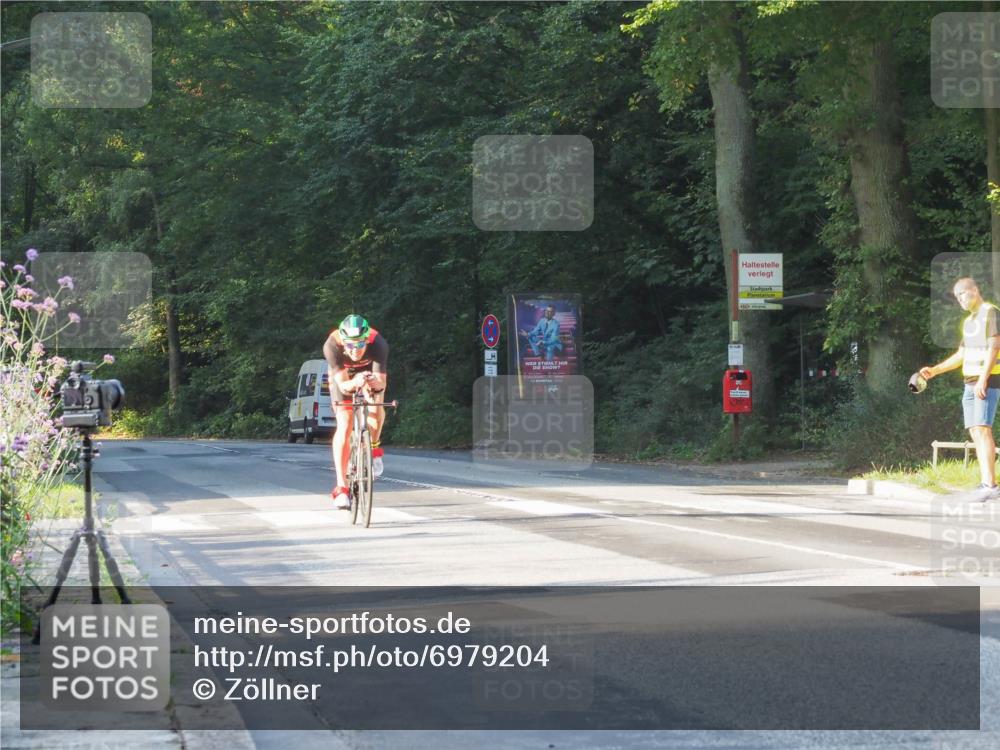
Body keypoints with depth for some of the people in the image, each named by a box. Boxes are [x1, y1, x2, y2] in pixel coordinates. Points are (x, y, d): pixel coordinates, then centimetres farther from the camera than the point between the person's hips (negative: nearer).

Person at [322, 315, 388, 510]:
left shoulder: (378, 344, -38)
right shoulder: (332, 346, -38)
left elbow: (382, 383, -40)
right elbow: (342, 385, -38)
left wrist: (374, 383, -63)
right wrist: (354, 383, -59)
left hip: (370, 372, 2)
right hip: (343, 376, -2)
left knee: (375, 405, -23)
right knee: (344, 427, -14)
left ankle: (374, 447, 9)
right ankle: (341, 487, -13)